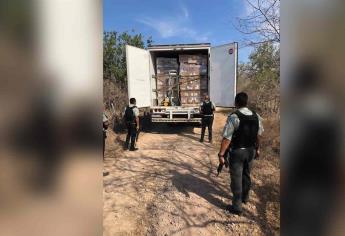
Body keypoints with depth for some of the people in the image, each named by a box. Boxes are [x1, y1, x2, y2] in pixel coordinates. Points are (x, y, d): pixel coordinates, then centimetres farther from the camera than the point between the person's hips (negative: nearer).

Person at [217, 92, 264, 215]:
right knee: (246, 175, 24)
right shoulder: (256, 116, -1)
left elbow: (227, 138, -23)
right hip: (250, 150, 6)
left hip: (237, 151, -6)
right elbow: (258, 135, 8)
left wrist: (221, 154, -19)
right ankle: (244, 197, 45)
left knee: (236, 178, 6)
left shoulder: (233, 117, -21)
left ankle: (237, 206, 18)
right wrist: (257, 149, 21)